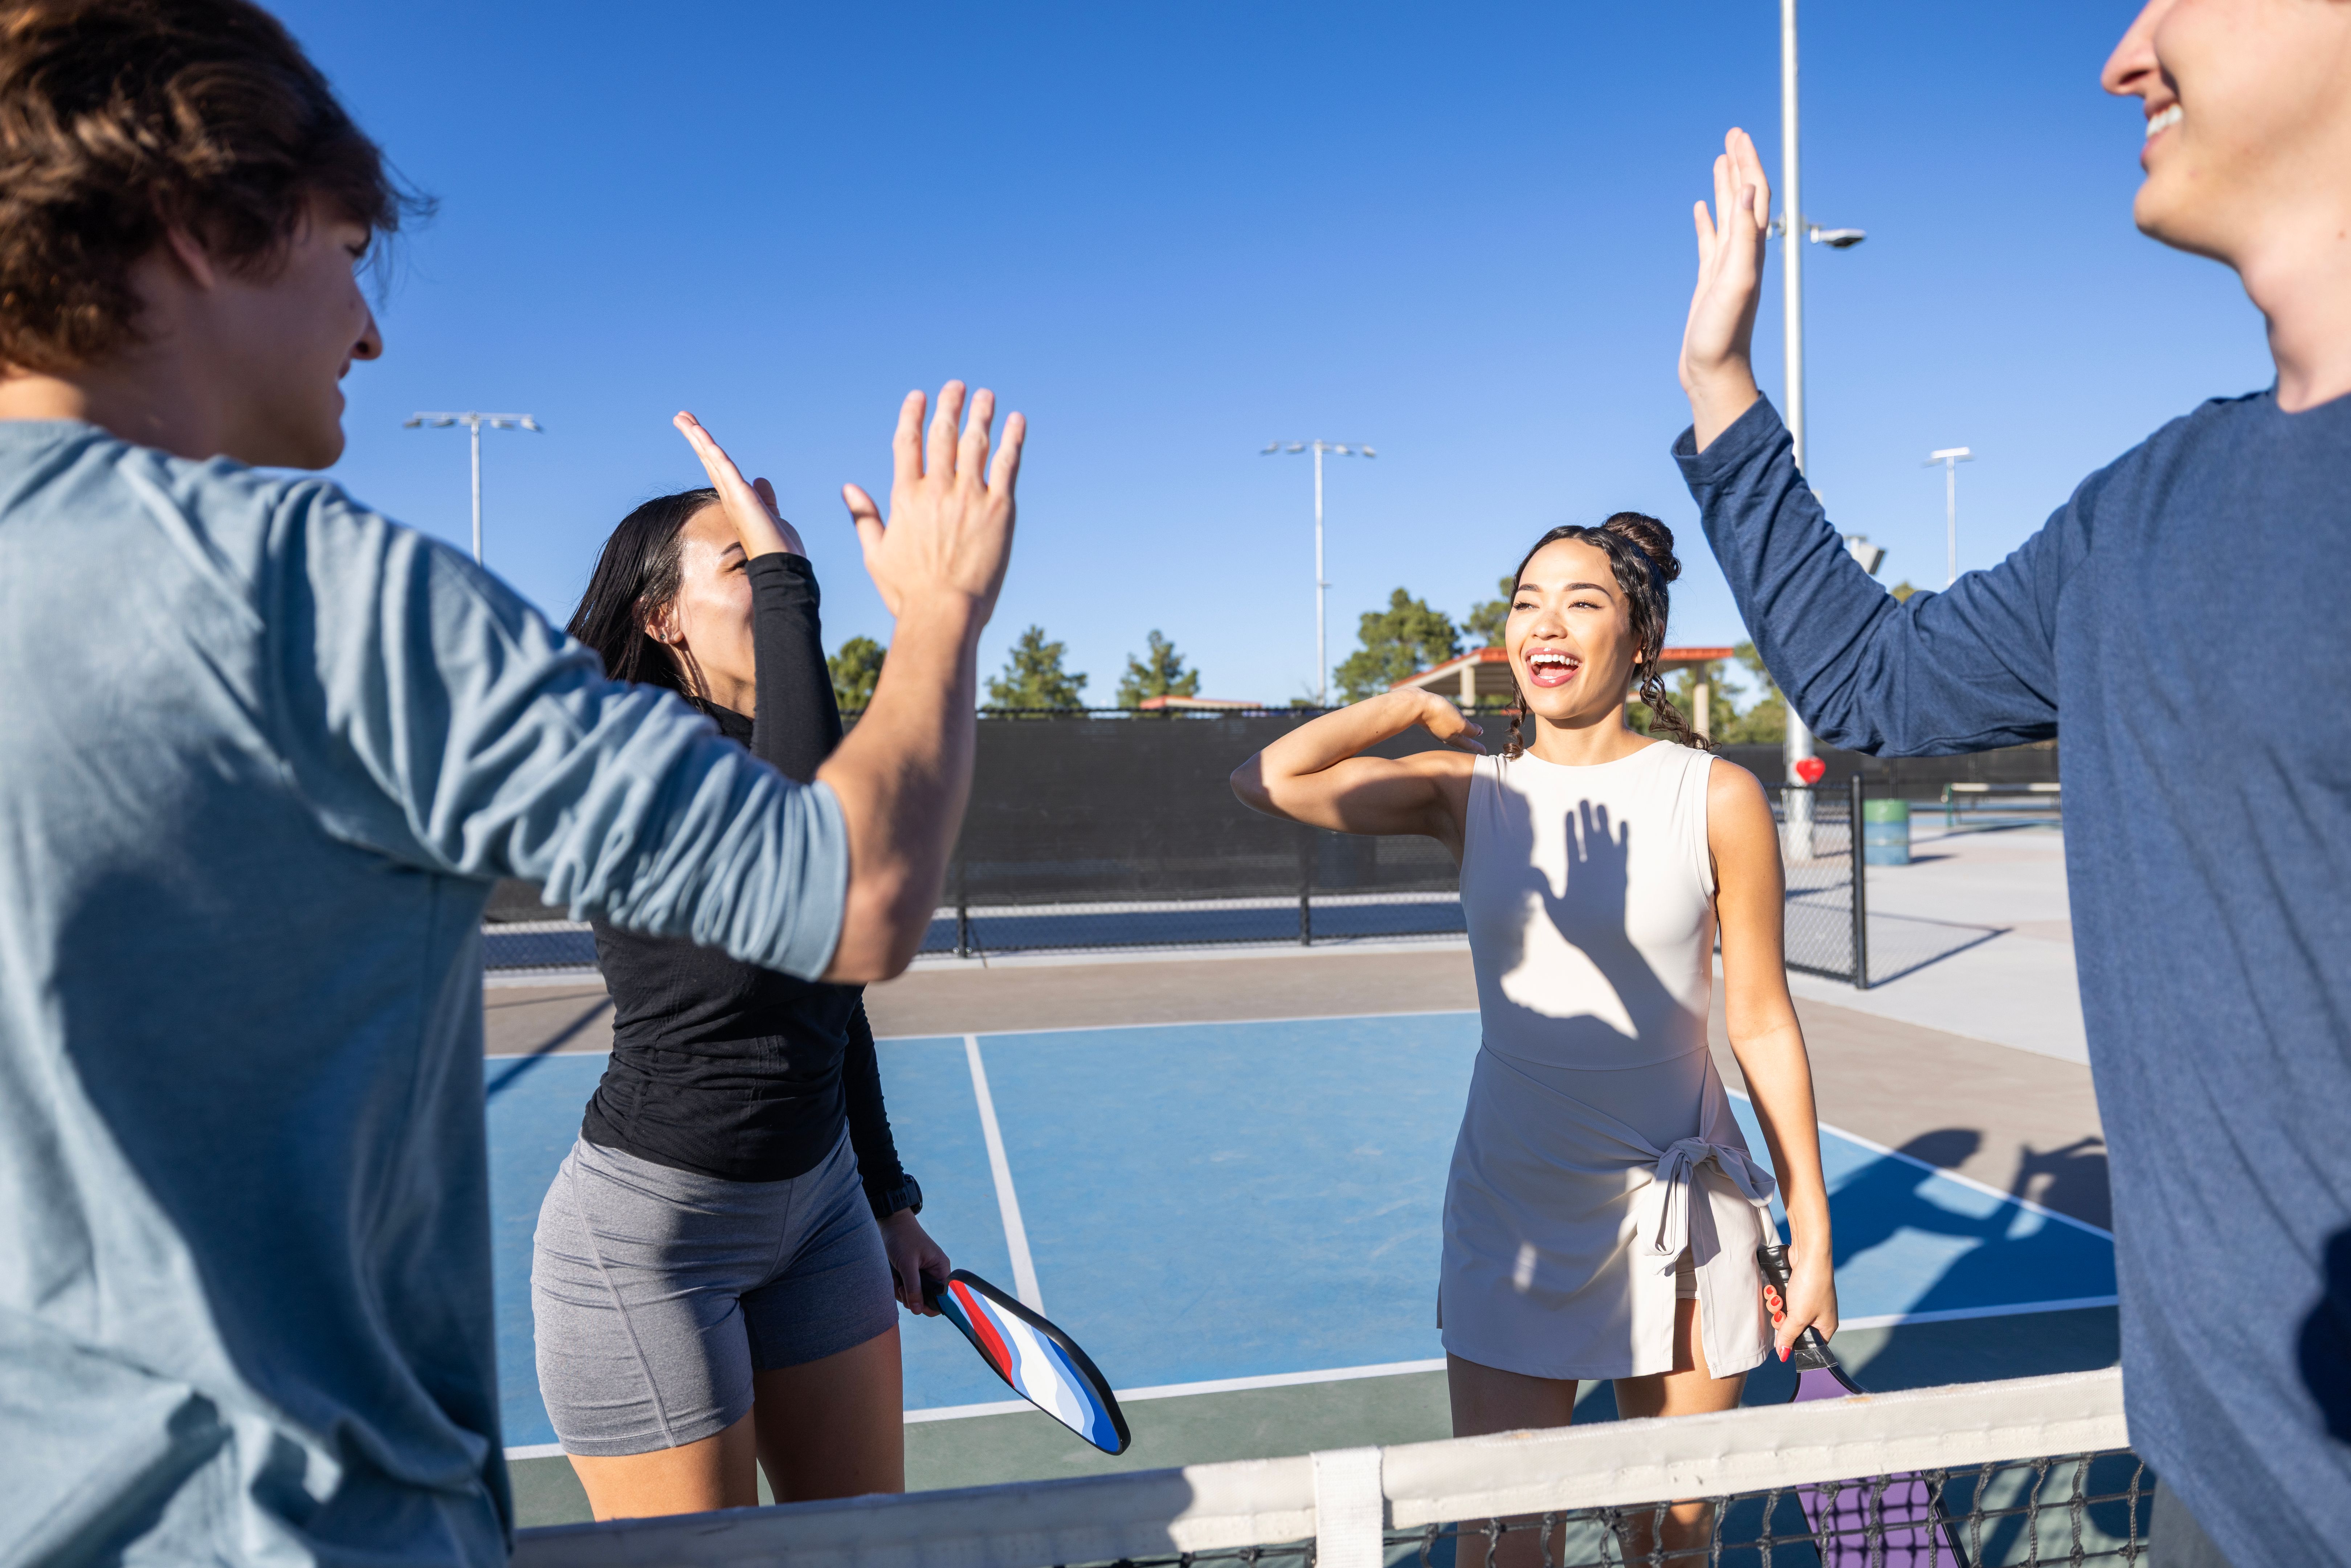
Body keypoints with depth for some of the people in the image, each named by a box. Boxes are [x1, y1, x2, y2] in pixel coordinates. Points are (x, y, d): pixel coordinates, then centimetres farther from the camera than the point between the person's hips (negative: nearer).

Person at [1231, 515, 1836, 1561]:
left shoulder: (1716, 798, -7)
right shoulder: (1473, 789, -2)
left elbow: (1762, 1023, -2)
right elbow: (1269, 782, -14)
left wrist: (1812, 1236, -1)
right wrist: (1420, 702, -3)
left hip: (1683, 1217, 0)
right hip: (1511, 1209, 1)